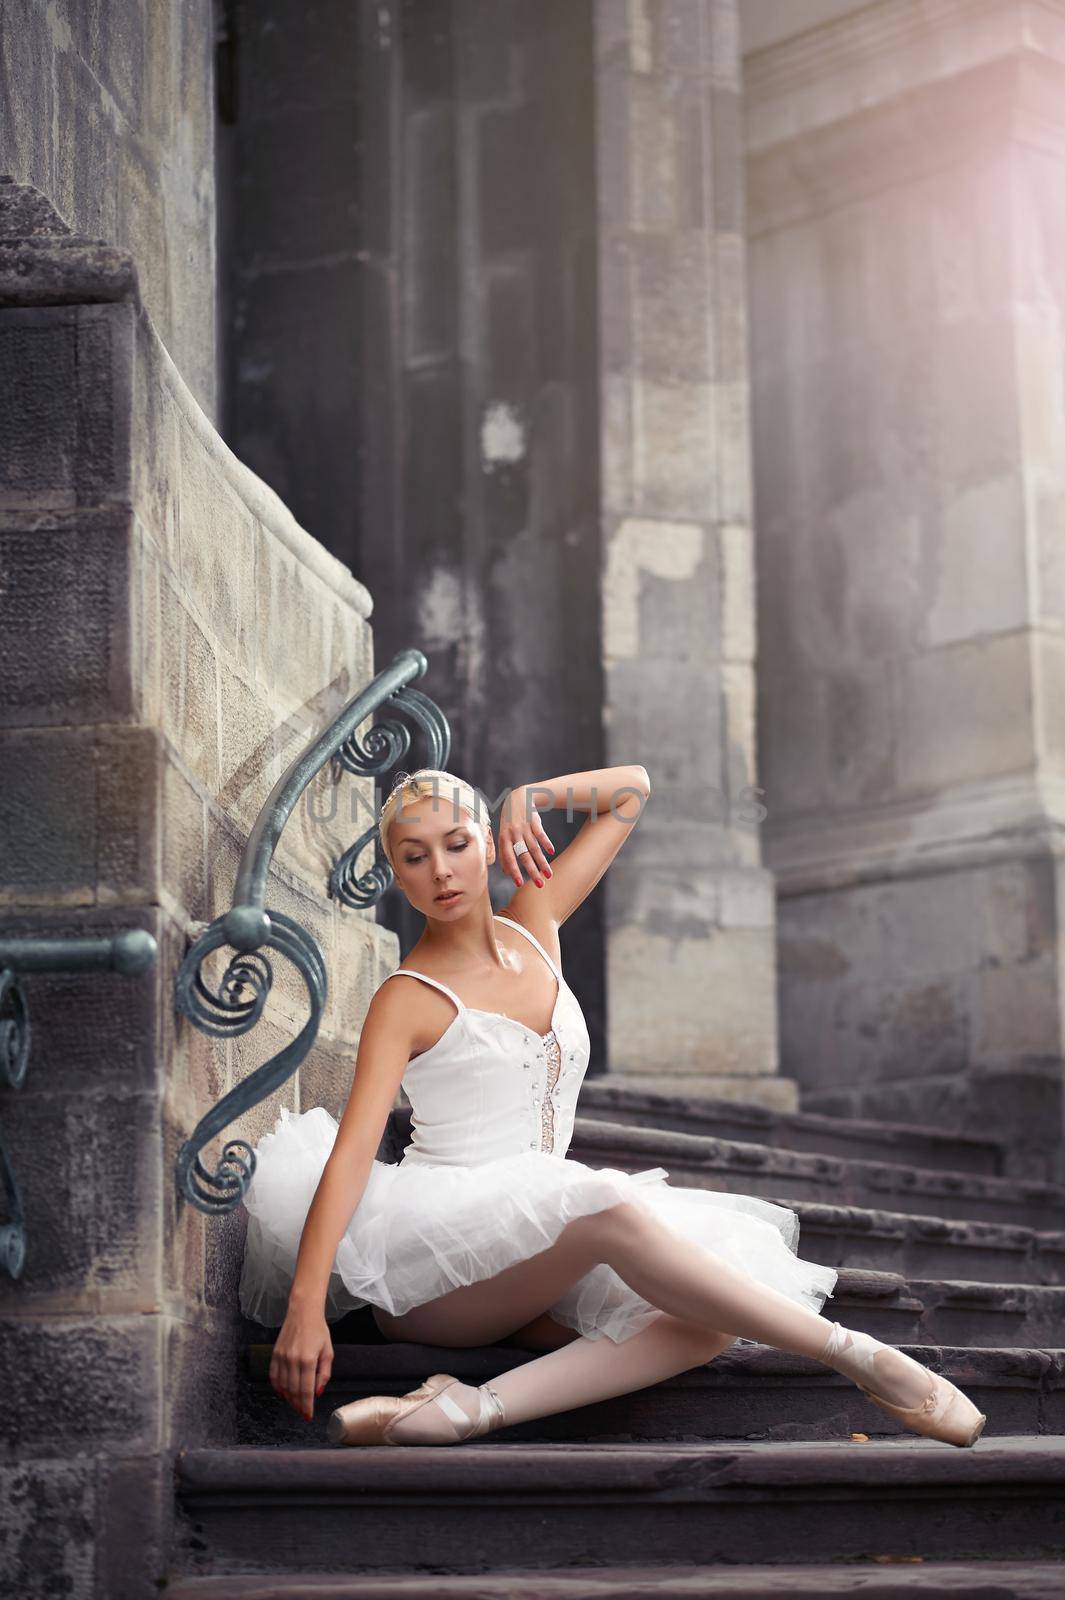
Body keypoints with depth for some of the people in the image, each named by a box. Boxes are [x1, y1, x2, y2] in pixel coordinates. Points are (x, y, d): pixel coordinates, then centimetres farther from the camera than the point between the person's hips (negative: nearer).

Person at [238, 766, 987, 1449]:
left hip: (533, 1266, 6)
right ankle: (857, 1355, -27)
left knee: (725, 1301, -23)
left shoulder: (532, 926, 15)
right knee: (612, 1212, -36)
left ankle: (469, 1409, -39)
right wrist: (306, 1307, -27)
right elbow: (352, 1150, -15)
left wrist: (527, 798, 5)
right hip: (433, 1258, -6)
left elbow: (632, 789, 23)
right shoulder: (408, 1000, -3)